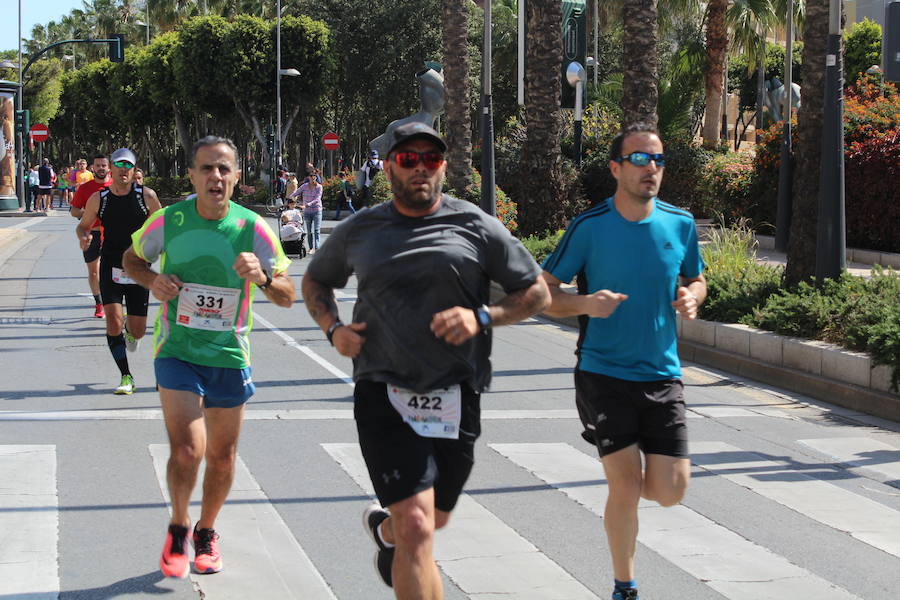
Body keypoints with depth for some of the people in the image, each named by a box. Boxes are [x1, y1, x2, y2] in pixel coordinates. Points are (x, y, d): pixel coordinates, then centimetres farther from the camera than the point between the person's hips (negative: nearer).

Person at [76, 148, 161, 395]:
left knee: (137, 331, 3)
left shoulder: (146, 196, -4)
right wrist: (84, 236, -10)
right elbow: (82, 225, 12)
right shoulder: (99, 198, 0)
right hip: (111, 269, 0)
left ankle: (130, 331, 44)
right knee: (113, 321, -17)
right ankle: (126, 377, -4)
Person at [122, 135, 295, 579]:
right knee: (187, 450, -15)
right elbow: (132, 258, 10)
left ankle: (206, 532, 36)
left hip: (229, 356, 2)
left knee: (222, 457, 11)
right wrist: (153, 280, -11)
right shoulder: (169, 221, -9)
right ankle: (178, 529, 11)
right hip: (177, 353, -1)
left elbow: (287, 297, -4)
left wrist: (262, 277, -25)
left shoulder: (252, 229, -9)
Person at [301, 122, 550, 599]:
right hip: (385, 395, -2)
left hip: (455, 399, 2)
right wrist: (332, 328, 3)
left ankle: (384, 527, 55)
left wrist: (481, 317, -13)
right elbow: (315, 281, 24)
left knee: (434, 520, 20)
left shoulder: (475, 227, 2)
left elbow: (537, 292, 4)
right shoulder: (358, 231, 7)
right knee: (417, 528, -16)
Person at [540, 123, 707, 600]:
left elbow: (696, 280, 19)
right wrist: (586, 303, -20)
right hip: (603, 375, -3)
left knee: (671, 492, -3)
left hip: (662, 375, 3)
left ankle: (623, 477, 33)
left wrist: (692, 297, -5)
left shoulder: (680, 224, 3)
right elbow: (542, 294, -1)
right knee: (626, 488, -6)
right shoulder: (589, 227, -7)